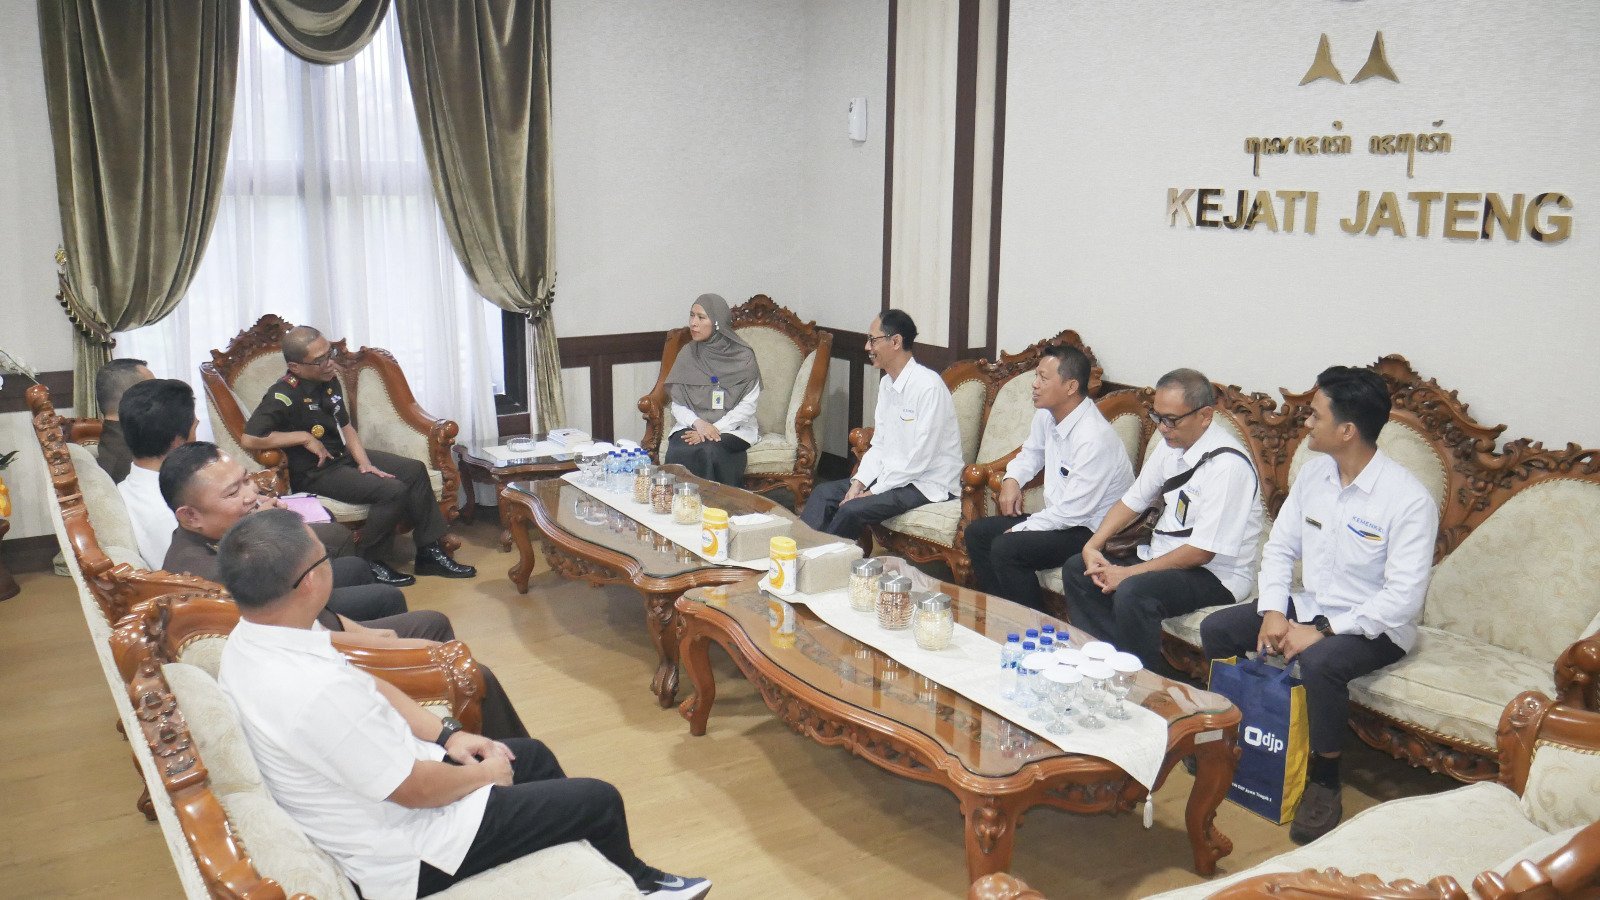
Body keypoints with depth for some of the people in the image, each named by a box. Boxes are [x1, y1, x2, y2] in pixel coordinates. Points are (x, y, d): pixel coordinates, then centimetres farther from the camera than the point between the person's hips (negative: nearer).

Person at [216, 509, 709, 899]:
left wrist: (447, 734, 1)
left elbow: (371, 687, 6)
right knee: (600, 799, 2)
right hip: (401, 856, -9)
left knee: (534, 754, 23)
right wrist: (486, 773, -8)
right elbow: (417, 790, -27)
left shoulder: (250, 639, -8)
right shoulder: (314, 690, -38)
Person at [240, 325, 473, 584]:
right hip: (315, 473, -9)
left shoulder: (329, 381, 4)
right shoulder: (283, 396, -22)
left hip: (345, 456, 9)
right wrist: (305, 437, -26)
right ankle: (370, 564, -8)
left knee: (415, 470, 2)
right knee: (393, 491, -24)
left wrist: (365, 463, -3)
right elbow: (248, 439, -32)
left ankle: (429, 553, 7)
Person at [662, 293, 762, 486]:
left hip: (733, 427, -2)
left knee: (709, 451, -34)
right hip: (692, 425, 2)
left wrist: (716, 429, -16)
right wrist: (698, 423, -15)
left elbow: (747, 405, -6)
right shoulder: (687, 355, 6)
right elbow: (677, 405, 5)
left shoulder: (743, 356, -2)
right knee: (678, 452, -30)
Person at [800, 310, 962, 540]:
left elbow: (919, 458, -23)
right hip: (891, 472, 9)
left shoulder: (929, 387, -21)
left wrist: (874, 491, -19)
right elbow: (879, 444, 10)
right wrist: (858, 483, -5)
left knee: (852, 510, -25)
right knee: (824, 493, -3)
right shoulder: (886, 383, 7)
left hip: (927, 484, -9)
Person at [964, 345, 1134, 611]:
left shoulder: (1094, 438, -28)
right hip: (1060, 516, 9)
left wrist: (1019, 530, -16)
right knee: (977, 533, 4)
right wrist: (1012, 479, 2)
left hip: (1093, 531, -9)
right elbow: (1032, 452, 23)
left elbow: (1073, 511, -26)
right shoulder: (1047, 415, -1)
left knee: (1005, 548, -26)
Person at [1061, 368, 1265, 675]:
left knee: (1132, 592, -33)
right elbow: (1134, 500, 12)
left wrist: (1129, 573, -20)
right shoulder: (1171, 443, 2)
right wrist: (1092, 546, -3)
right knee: (1076, 569, 1)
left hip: (1216, 572, -9)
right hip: (1164, 555, 9)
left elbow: (1202, 552, -23)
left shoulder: (1227, 465, -23)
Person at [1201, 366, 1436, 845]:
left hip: (1374, 626, -7)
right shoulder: (1313, 474, 0)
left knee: (1318, 662, -36)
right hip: (1307, 605, 7)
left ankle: (1324, 783, -15)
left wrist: (1322, 630, -27)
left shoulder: (1409, 499, -22)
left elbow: (1404, 597, -25)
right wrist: (1273, 611, -11)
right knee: (1216, 629, -8)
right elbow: (1280, 546, 5)